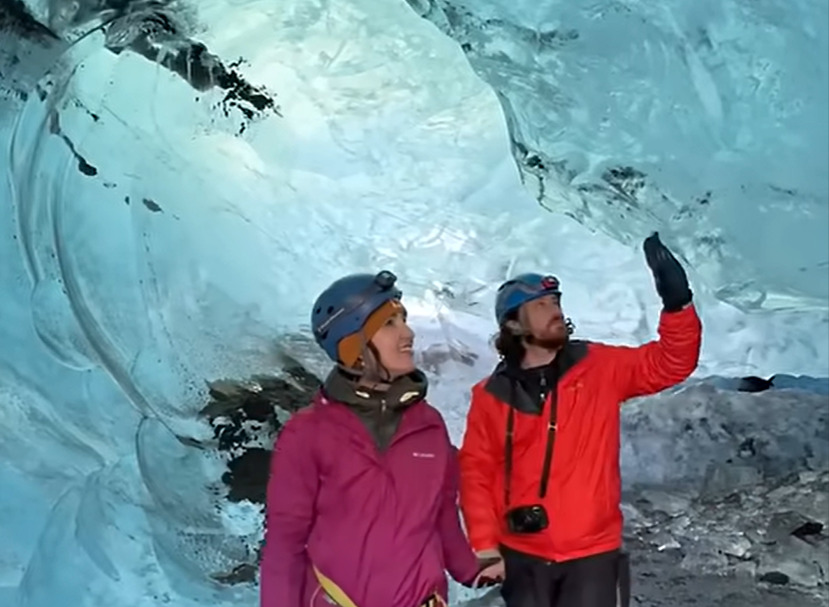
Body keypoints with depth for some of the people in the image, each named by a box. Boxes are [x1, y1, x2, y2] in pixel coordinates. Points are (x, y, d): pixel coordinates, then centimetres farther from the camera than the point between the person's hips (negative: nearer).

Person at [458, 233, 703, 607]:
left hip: (592, 552, 0)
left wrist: (677, 302, -23)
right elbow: (476, 471, 0)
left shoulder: (600, 368, -1)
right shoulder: (492, 395, -2)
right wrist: (484, 542, -8)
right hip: (522, 555, 1)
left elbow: (671, 364, -7)